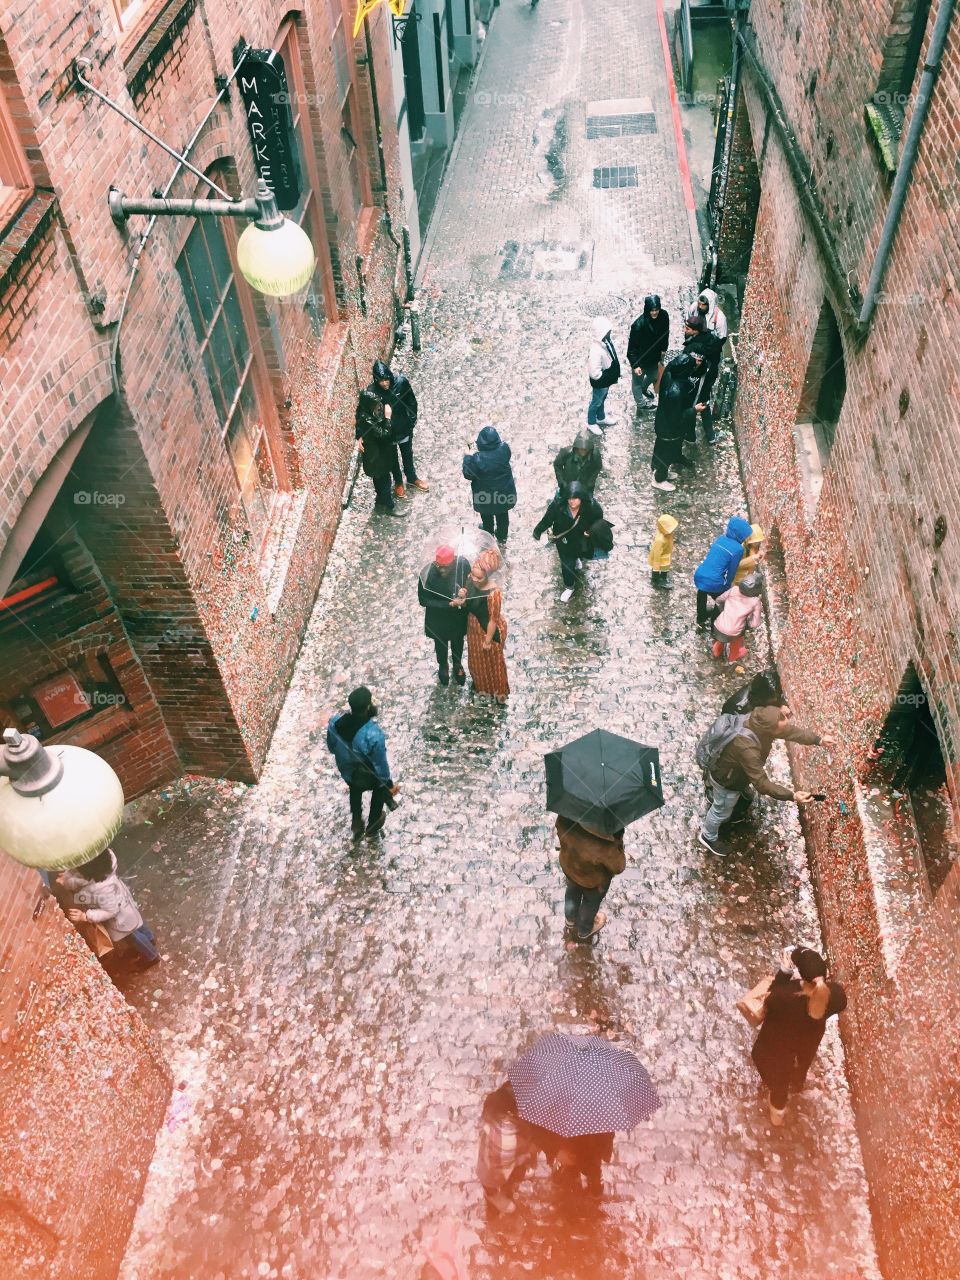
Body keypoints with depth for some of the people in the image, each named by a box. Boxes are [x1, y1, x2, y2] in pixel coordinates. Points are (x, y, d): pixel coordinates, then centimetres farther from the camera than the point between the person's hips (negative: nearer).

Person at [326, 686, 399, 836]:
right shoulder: (374, 734, -42)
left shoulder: (334, 723, -28)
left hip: (347, 772, 3)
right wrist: (389, 784, -8)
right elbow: (380, 764, -26)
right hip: (368, 777, -3)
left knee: (355, 791, 37)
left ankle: (356, 823, 55)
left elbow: (331, 747, -5)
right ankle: (372, 824, 53)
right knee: (381, 789, 33)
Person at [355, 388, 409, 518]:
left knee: (379, 478, 26)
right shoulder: (366, 420, -36)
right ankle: (389, 506, 27)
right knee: (384, 479, 10)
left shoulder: (365, 413, -9)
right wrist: (387, 418, -27)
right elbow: (383, 434, -31)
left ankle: (381, 501, 46)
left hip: (376, 452, 9)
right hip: (375, 455, -9)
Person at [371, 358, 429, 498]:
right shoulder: (373, 392, -26)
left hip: (404, 427, 2)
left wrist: (413, 419, -1)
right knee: (393, 458, 21)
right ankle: (398, 482, 45)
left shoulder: (401, 382, -22)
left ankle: (412, 478, 49)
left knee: (408, 454, 24)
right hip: (386, 431, -2)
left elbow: (412, 401, -6)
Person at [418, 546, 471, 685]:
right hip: (439, 618, -2)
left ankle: (457, 665, 60)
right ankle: (443, 666, 58)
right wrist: (450, 604, -29)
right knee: (441, 643, 27)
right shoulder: (427, 573, -34)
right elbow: (424, 600, -23)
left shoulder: (463, 564, -27)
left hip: (459, 615, 2)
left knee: (458, 641, 29)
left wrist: (465, 590, -29)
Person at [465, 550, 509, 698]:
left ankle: (499, 690, 46)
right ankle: (481, 684, 58)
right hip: (473, 626, 6)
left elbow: (493, 619, -24)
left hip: (489, 630, -6)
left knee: (492, 661, 19)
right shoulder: (471, 581, -17)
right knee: (476, 658, 29)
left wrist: (488, 640, -14)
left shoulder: (493, 593, -37)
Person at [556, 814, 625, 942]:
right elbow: (619, 867, -24)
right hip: (593, 880, -3)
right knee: (590, 903, 30)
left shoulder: (565, 818, -34)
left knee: (572, 893, 36)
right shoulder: (604, 846, -44)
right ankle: (584, 932, 59)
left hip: (568, 865, 4)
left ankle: (570, 920, 65)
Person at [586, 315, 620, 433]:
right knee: (596, 402, 18)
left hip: (607, 379, 8)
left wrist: (615, 374, 8)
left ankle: (601, 418, 54)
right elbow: (595, 374, -35)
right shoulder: (596, 351, -40)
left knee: (602, 399, 30)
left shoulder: (606, 340, -12)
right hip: (600, 382, -8)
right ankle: (591, 423, 42)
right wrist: (611, 377, -21)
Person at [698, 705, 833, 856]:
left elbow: (791, 730, -8)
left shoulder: (759, 719, -25)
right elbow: (762, 783, -39)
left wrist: (818, 740, -11)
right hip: (727, 780, -7)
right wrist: (792, 796, -41)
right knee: (722, 810, 22)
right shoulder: (747, 748, -48)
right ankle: (708, 837, 51)